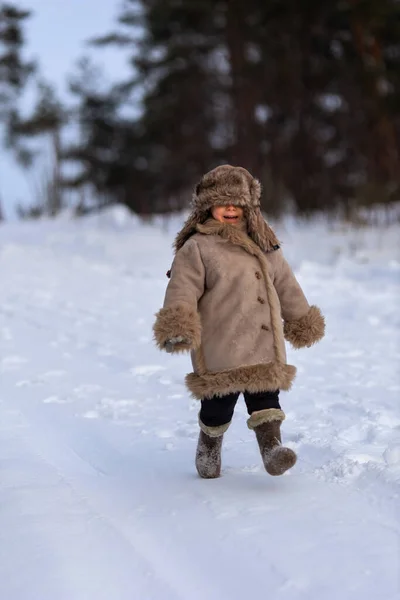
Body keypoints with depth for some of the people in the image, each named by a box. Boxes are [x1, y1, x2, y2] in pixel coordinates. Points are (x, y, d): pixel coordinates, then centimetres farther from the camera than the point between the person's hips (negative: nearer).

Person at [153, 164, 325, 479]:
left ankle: (271, 445, -3)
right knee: (220, 400, 3)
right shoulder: (197, 248, -1)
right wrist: (177, 325, -27)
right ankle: (209, 448, 24)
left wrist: (301, 318, 31)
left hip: (265, 346, 5)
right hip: (221, 346, -4)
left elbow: (285, 284, 26)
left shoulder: (262, 245, 17)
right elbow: (182, 288, -12)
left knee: (265, 395, -2)